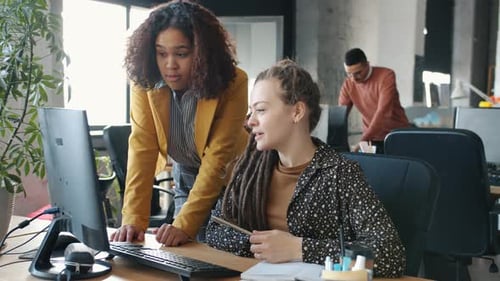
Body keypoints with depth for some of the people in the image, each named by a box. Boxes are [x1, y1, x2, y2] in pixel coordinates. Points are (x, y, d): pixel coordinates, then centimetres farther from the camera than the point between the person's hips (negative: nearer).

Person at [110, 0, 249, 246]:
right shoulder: (145, 82, -19)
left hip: (227, 180, -2)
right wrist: (133, 219, -32)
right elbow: (142, 148, -23)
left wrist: (185, 224, -38)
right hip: (185, 177, 3)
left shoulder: (232, 84, -29)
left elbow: (218, 157, -30)